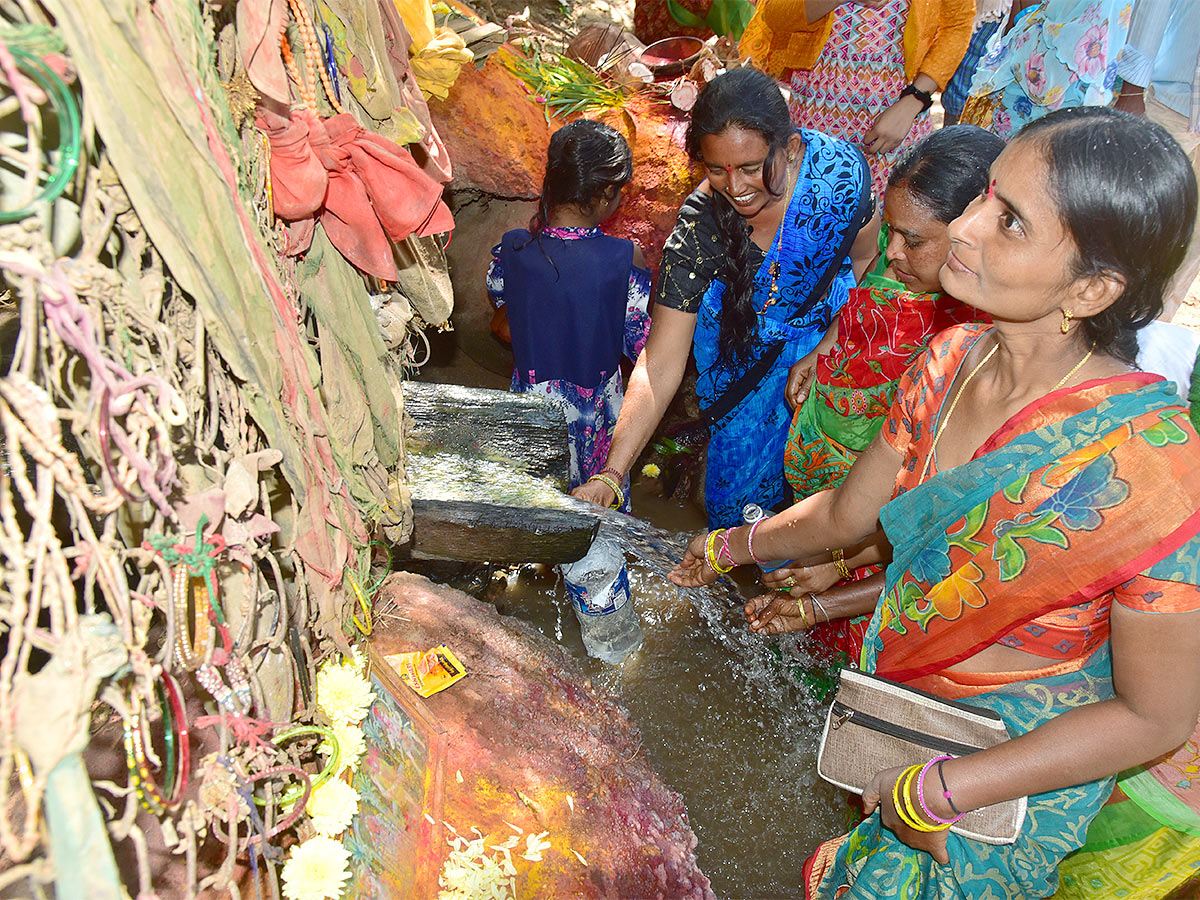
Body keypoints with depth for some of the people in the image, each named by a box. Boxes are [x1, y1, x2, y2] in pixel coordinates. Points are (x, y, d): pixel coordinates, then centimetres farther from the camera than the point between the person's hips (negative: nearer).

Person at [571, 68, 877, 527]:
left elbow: (867, 258, -7)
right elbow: (658, 368, -28)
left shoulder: (839, 168, -27)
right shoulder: (699, 225, -28)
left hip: (830, 330, 1)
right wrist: (609, 475, -36)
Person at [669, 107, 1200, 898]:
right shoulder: (954, 358, -16)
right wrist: (733, 548, 15)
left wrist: (935, 794, -20)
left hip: (1025, 763, -4)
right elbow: (847, 513, -1)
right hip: (907, 689, 5)